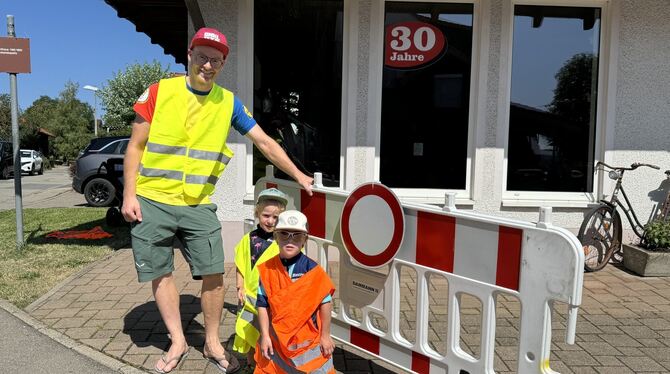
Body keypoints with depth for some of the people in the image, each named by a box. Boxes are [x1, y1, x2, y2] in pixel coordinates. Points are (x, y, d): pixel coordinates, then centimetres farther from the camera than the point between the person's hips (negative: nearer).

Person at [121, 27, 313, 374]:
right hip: (152, 201, -1)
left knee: (214, 274, -3)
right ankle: (178, 342, 25)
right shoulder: (160, 91, -2)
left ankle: (212, 343, 18)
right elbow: (135, 146, 1)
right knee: (160, 274, 6)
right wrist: (129, 195, -5)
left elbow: (265, 142, 7)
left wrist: (298, 176, 6)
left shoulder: (228, 102, 3)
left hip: (199, 205, 1)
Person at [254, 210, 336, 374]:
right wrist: (265, 335, -3)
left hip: (309, 339, -2)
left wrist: (325, 335, -2)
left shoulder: (313, 270, -14)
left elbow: (325, 302, -7)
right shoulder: (267, 269, -7)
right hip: (276, 338, 2)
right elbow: (262, 305, -2)